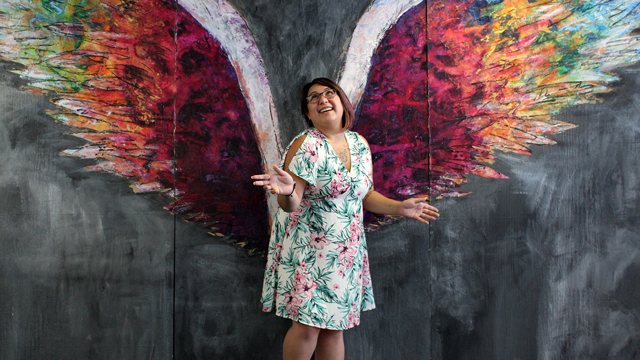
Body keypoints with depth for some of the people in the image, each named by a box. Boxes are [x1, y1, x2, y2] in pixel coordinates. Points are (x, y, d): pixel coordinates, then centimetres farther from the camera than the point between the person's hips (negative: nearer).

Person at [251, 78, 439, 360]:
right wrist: (287, 191, -39)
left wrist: (399, 207, 8)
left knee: (334, 328, 11)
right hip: (307, 247, -5)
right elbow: (290, 204, -18)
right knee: (308, 325, -7)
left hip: (346, 250, 6)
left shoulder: (359, 144, 8)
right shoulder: (306, 145, -11)